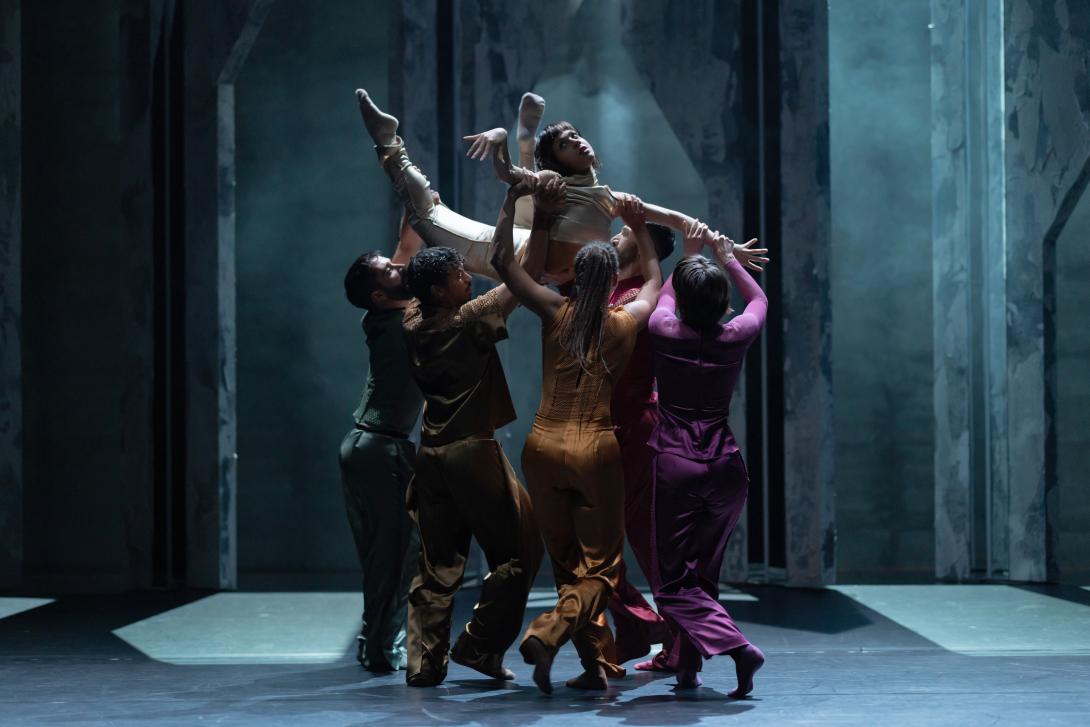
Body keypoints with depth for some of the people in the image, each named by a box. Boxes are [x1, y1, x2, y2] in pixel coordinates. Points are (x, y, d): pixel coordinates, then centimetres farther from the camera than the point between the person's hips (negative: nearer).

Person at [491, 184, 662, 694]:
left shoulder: (555, 312, -2)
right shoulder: (626, 323, 0)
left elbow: (502, 262, 6)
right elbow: (653, 281, 22)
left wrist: (513, 199, 10)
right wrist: (639, 229, 30)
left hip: (545, 450, 2)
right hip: (597, 452, -2)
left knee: (568, 564, 14)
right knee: (600, 567, 6)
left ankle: (595, 665, 15)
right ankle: (549, 634, -20)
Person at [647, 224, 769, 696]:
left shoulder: (664, 333, -7)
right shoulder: (736, 337, -2)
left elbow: (664, 296, 19)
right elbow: (759, 300, 22)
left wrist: (688, 255, 30)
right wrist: (729, 260, 34)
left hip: (675, 465, -3)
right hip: (727, 465, 3)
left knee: (674, 581, -2)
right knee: (703, 571, 17)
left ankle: (736, 645, -21)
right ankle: (688, 664, 15)